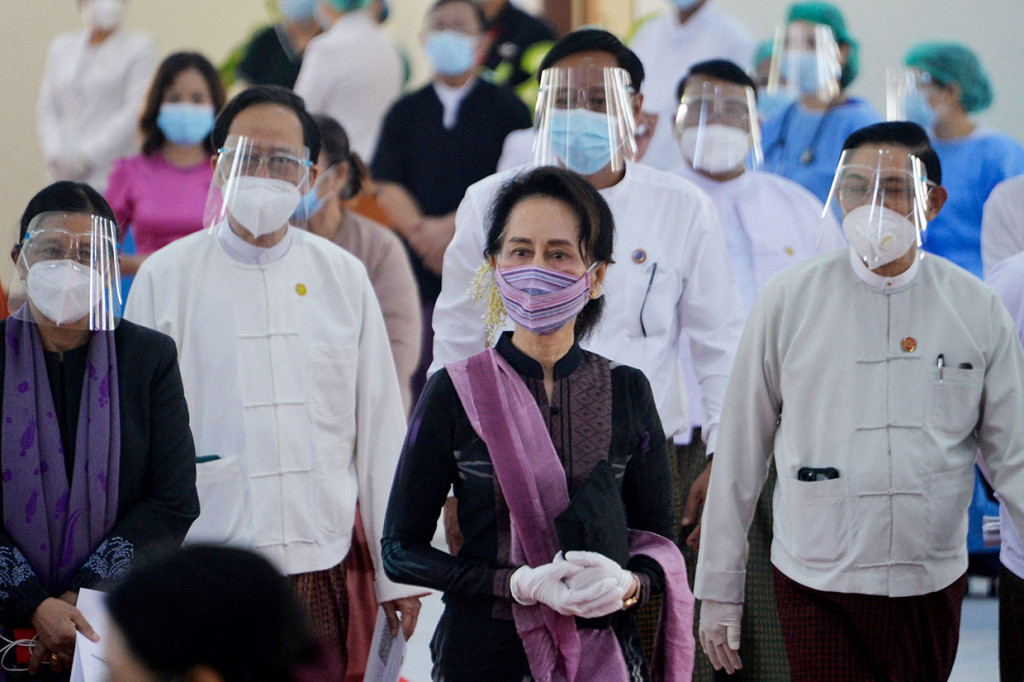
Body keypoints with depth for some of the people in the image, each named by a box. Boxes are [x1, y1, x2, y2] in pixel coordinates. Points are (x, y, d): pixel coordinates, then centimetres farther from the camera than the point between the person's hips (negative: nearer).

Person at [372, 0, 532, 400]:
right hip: (420, 263, 3)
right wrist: (420, 229, -15)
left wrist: (454, 226, -14)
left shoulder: (507, 110, 4)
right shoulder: (405, 112, 13)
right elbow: (387, 186, 4)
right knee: (419, 376, 0)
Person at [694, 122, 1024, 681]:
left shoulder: (978, 311, 3)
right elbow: (740, 454, 4)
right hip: (815, 589, -2)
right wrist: (720, 590, 4)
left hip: (932, 587, 2)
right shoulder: (788, 299, -1)